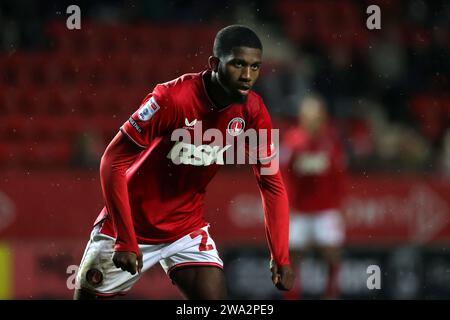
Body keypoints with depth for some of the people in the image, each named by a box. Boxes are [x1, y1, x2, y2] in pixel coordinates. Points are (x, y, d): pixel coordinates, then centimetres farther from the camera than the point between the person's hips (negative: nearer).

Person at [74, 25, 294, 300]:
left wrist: (281, 257, -8)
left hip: (188, 227, 3)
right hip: (133, 223, -3)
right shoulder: (171, 99, -27)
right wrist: (125, 240, -27)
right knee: (88, 295, 7)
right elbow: (113, 163, -23)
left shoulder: (252, 111, -12)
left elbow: (272, 183, -1)